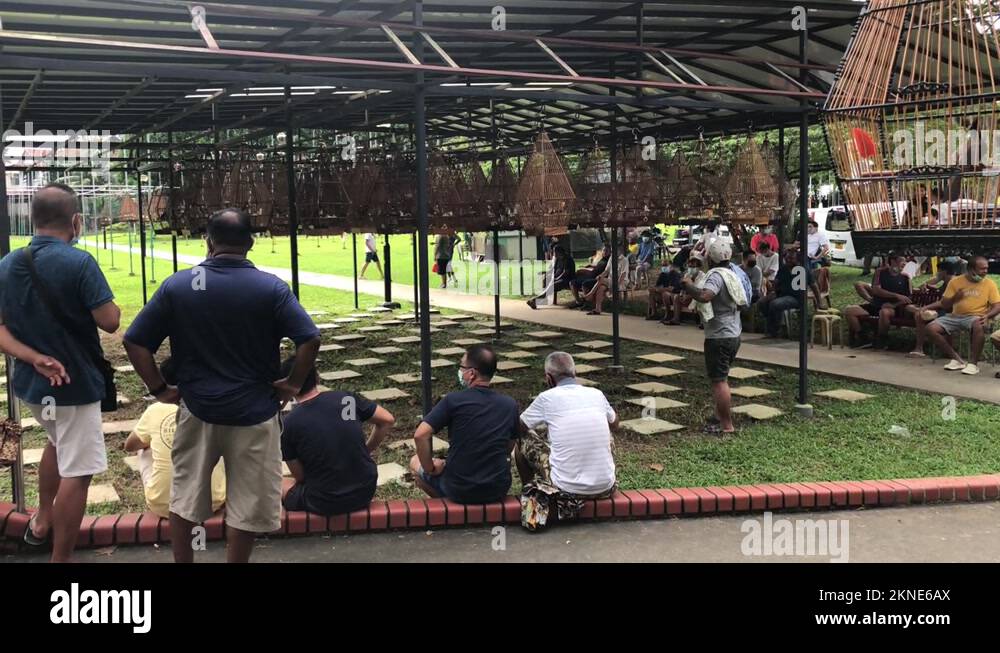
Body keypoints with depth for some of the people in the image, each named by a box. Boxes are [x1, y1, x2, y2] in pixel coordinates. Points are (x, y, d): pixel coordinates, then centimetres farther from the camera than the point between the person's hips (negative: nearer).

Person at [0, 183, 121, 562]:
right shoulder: (78, 262, -20)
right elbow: (110, 322, -21)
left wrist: (35, 358, -12)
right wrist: (106, 300, -1)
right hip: (75, 383, -8)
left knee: (58, 443, 33)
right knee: (76, 472, 3)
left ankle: (42, 522, 42)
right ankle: (60, 558, 9)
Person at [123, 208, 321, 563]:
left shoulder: (176, 286, -3)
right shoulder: (271, 287, -9)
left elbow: (135, 341, -4)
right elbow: (310, 340, -15)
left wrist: (160, 389, 3)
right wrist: (293, 384, -2)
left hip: (197, 408, 2)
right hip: (254, 412, -2)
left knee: (184, 496, 21)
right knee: (246, 505, 11)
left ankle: (182, 560, 33)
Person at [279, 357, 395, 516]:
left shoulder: (289, 424, -12)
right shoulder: (346, 398, -6)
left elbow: (299, 476, -4)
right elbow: (388, 420, 1)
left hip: (326, 504, -2)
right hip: (365, 492, 2)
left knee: (282, 488, 24)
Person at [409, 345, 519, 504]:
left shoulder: (453, 401, -15)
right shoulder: (510, 405, -4)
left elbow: (420, 435, -19)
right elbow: (509, 448, 9)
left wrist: (430, 469, -6)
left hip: (459, 491, -4)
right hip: (499, 491, 4)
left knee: (415, 462, 23)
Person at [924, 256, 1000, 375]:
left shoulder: (989, 284, 3)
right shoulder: (956, 281, 6)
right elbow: (944, 304, 7)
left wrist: (987, 316, -22)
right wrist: (955, 298, -15)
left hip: (976, 317, -3)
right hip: (955, 316, 3)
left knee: (978, 326, -40)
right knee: (931, 328, -20)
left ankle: (973, 363, -24)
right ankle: (957, 359, -10)